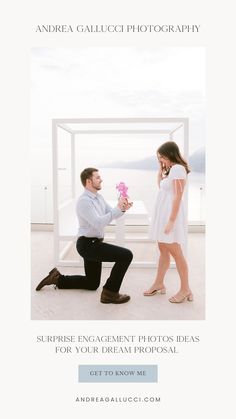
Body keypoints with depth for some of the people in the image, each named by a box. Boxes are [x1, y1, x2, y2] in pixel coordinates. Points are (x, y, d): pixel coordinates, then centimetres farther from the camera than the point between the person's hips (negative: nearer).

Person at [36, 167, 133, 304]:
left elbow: (110, 214, 10)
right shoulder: (84, 201, -19)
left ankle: (58, 278, 28)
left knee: (92, 284, 21)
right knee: (126, 255, -19)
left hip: (93, 244, 10)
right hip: (89, 245, -10)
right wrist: (117, 208, -28)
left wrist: (122, 209, -10)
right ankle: (110, 293, -10)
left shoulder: (99, 197, 10)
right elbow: (99, 223, -28)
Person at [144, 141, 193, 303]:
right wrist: (161, 168, 18)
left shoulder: (178, 169, -14)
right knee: (163, 250, 13)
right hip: (163, 214, 10)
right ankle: (159, 284, 22)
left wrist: (171, 220, -23)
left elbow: (178, 197, -20)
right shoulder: (171, 169, 16)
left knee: (175, 252, -5)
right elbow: (160, 185, 31)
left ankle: (185, 289, 5)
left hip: (171, 215, -10)